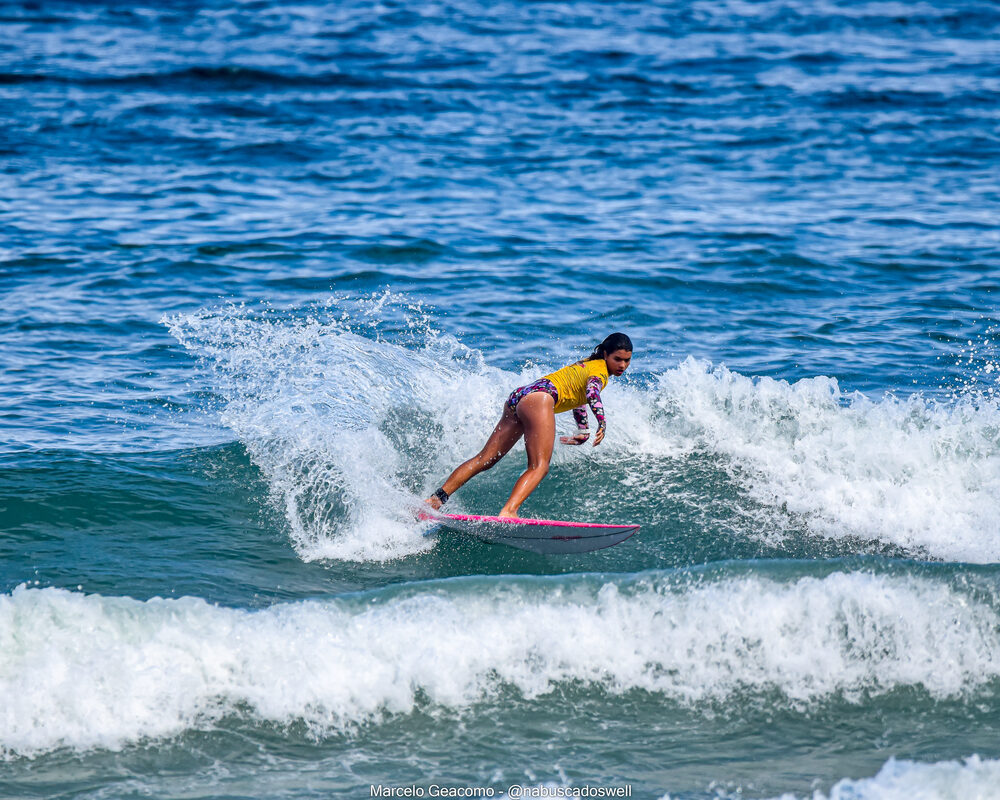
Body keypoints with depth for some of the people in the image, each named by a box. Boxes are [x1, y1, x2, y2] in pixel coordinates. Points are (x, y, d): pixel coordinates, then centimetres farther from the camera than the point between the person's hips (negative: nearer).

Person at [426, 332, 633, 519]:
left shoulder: (585, 365, 31)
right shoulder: (600, 369, 3)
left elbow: (578, 398, 48)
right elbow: (592, 391, -19)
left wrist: (583, 430, 53)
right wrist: (602, 422, -32)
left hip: (517, 397, 10)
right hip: (538, 397, -10)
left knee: (484, 460, 5)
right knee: (539, 466, -21)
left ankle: (436, 499, -1)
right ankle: (509, 511, -42)